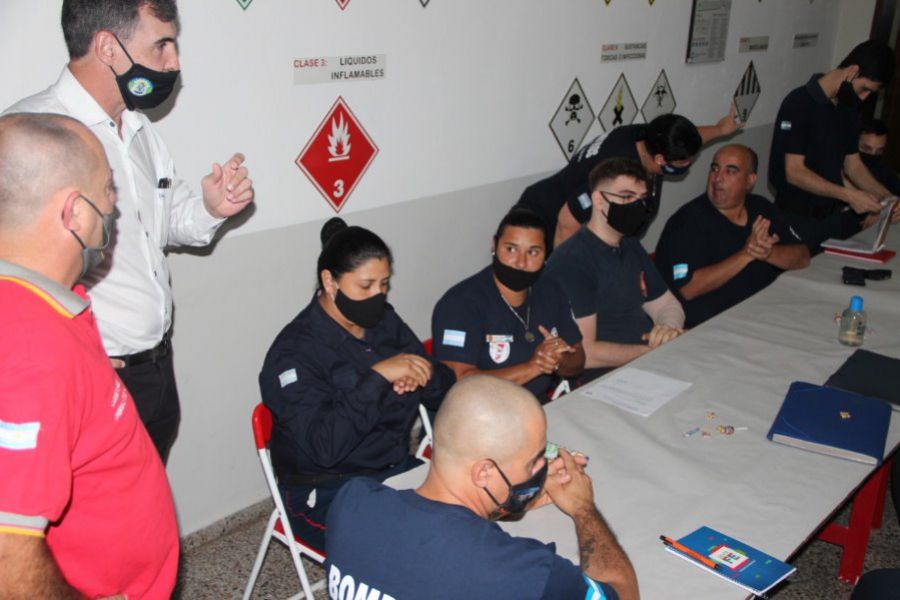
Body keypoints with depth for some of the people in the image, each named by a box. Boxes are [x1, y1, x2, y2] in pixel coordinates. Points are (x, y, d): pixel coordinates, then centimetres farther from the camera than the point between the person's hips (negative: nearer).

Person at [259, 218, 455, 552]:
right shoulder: (294, 352, -14)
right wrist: (378, 376, -30)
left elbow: (445, 393, 7)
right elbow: (324, 446, -27)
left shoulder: (384, 321, 6)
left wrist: (422, 377, -16)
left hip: (397, 469, 7)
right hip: (327, 495, -6)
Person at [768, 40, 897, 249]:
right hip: (799, 218, -7)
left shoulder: (849, 107, 9)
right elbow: (794, 172, -19)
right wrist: (848, 195, -25)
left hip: (835, 215, 7)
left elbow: (852, 163, 14)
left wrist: (885, 196, -2)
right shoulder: (799, 103, -15)